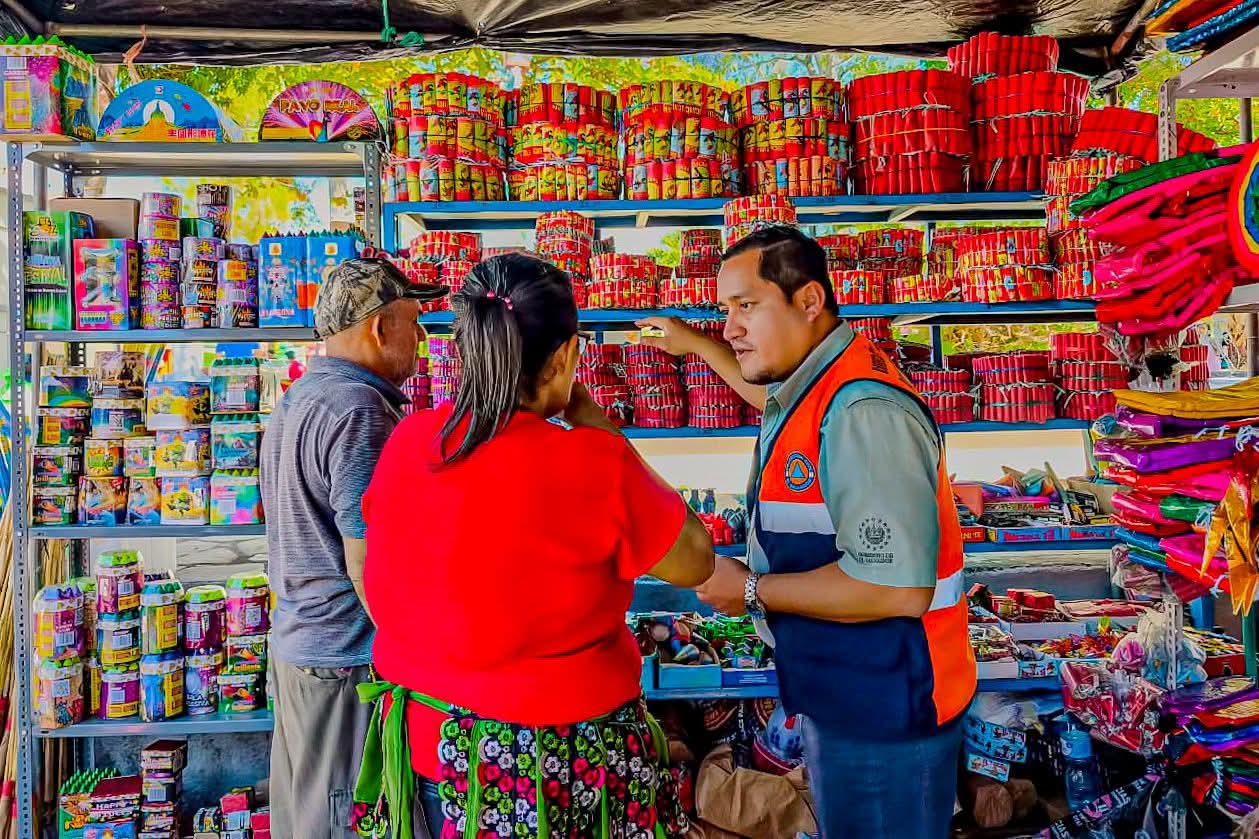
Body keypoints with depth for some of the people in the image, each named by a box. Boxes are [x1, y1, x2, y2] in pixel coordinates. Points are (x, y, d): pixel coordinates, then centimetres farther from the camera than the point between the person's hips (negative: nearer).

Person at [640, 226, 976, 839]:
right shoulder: (815, 385, 3)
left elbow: (898, 588, -35)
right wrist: (695, 344, 35)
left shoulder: (863, 413, -30)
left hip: (881, 715, -10)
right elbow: (772, 395, 30)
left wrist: (751, 590, -23)